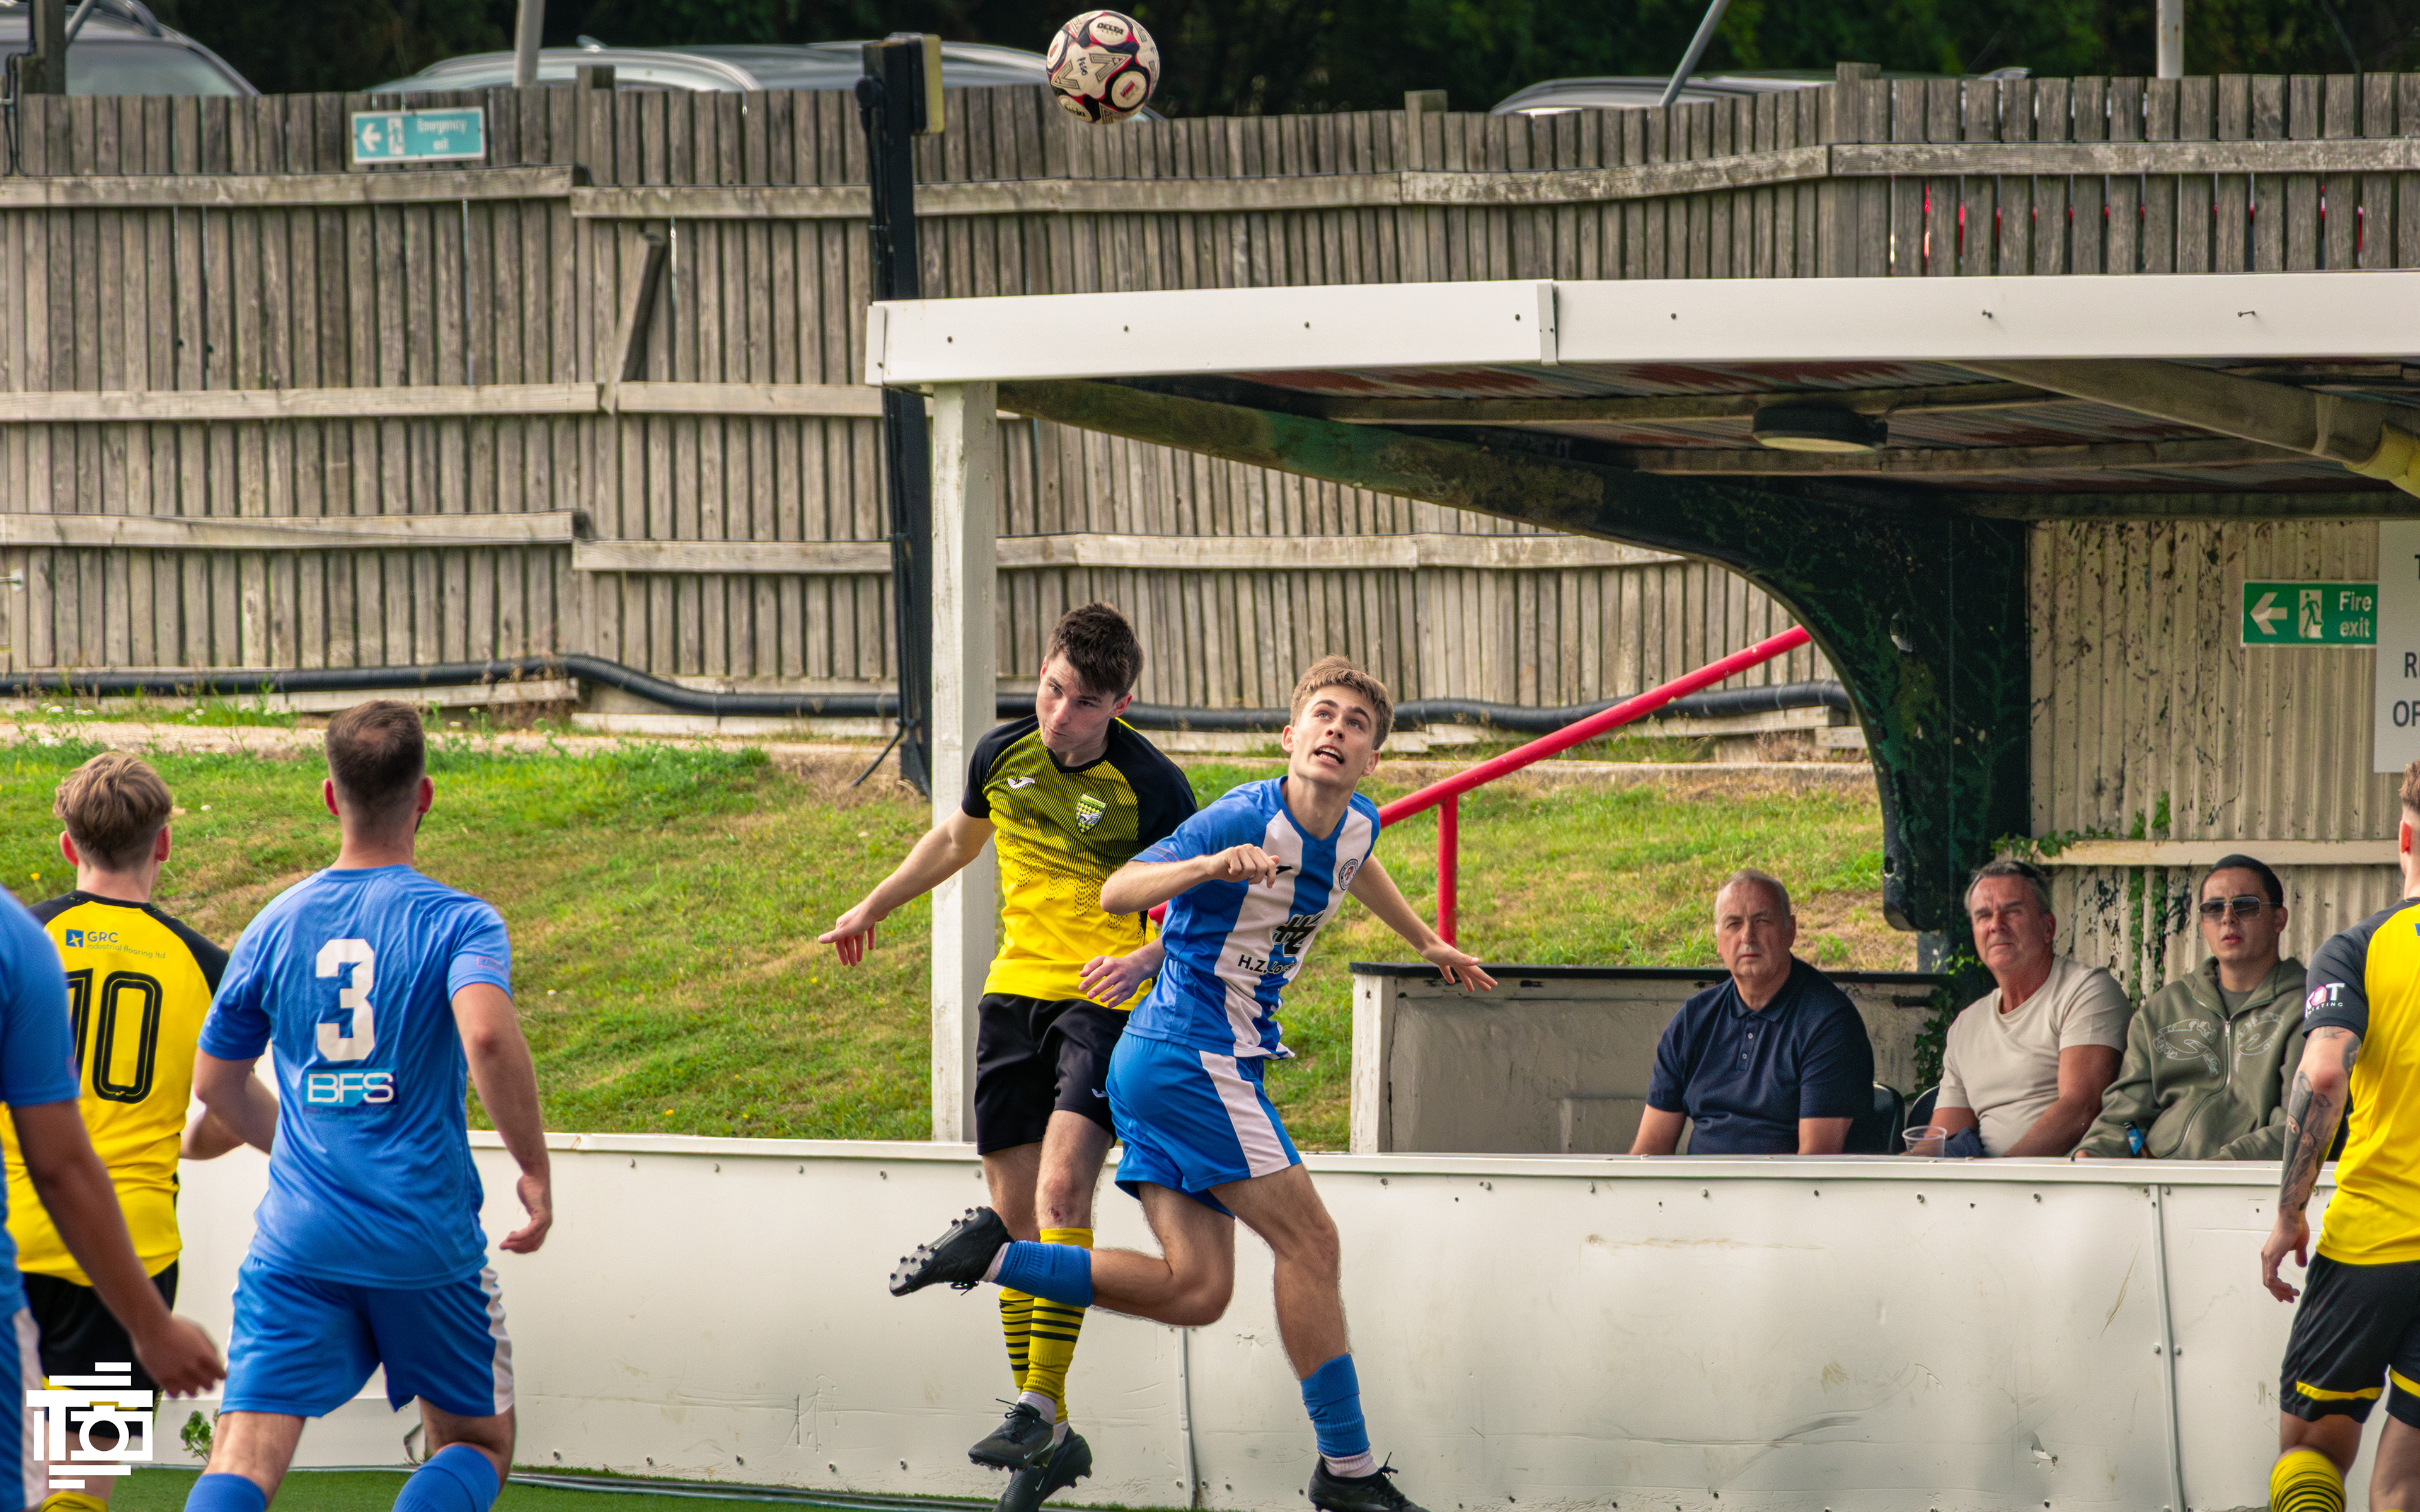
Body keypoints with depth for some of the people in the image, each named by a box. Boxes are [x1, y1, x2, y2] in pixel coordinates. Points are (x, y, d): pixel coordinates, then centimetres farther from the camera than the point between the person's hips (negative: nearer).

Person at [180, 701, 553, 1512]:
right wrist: (535, 1171, -12)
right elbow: (487, 1034, -25)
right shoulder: (456, 921, -5)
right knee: (477, 1444, 16)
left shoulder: (275, 925, 8)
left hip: (296, 1244, 2)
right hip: (426, 1242, -2)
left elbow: (216, 1080, 18)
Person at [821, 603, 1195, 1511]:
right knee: (1015, 1212, 3)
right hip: (1014, 993, 5)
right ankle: (1052, 1437, 10)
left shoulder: (1151, 787, -14)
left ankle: (1039, 1407, -20)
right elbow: (959, 839, 23)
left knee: (1061, 1191, -22)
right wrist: (874, 907, 33)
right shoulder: (1004, 755, 1)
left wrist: (1147, 958, -29)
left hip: (1105, 1000, -5)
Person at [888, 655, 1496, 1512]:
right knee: (1308, 1241, -8)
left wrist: (1424, 941, 46)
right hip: (1194, 1056, -9)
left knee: (1196, 1292, 1)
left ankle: (995, 1255, 3)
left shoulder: (1354, 827, 8)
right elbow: (1118, 892, -22)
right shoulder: (1245, 820, -17)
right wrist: (1210, 866, -39)